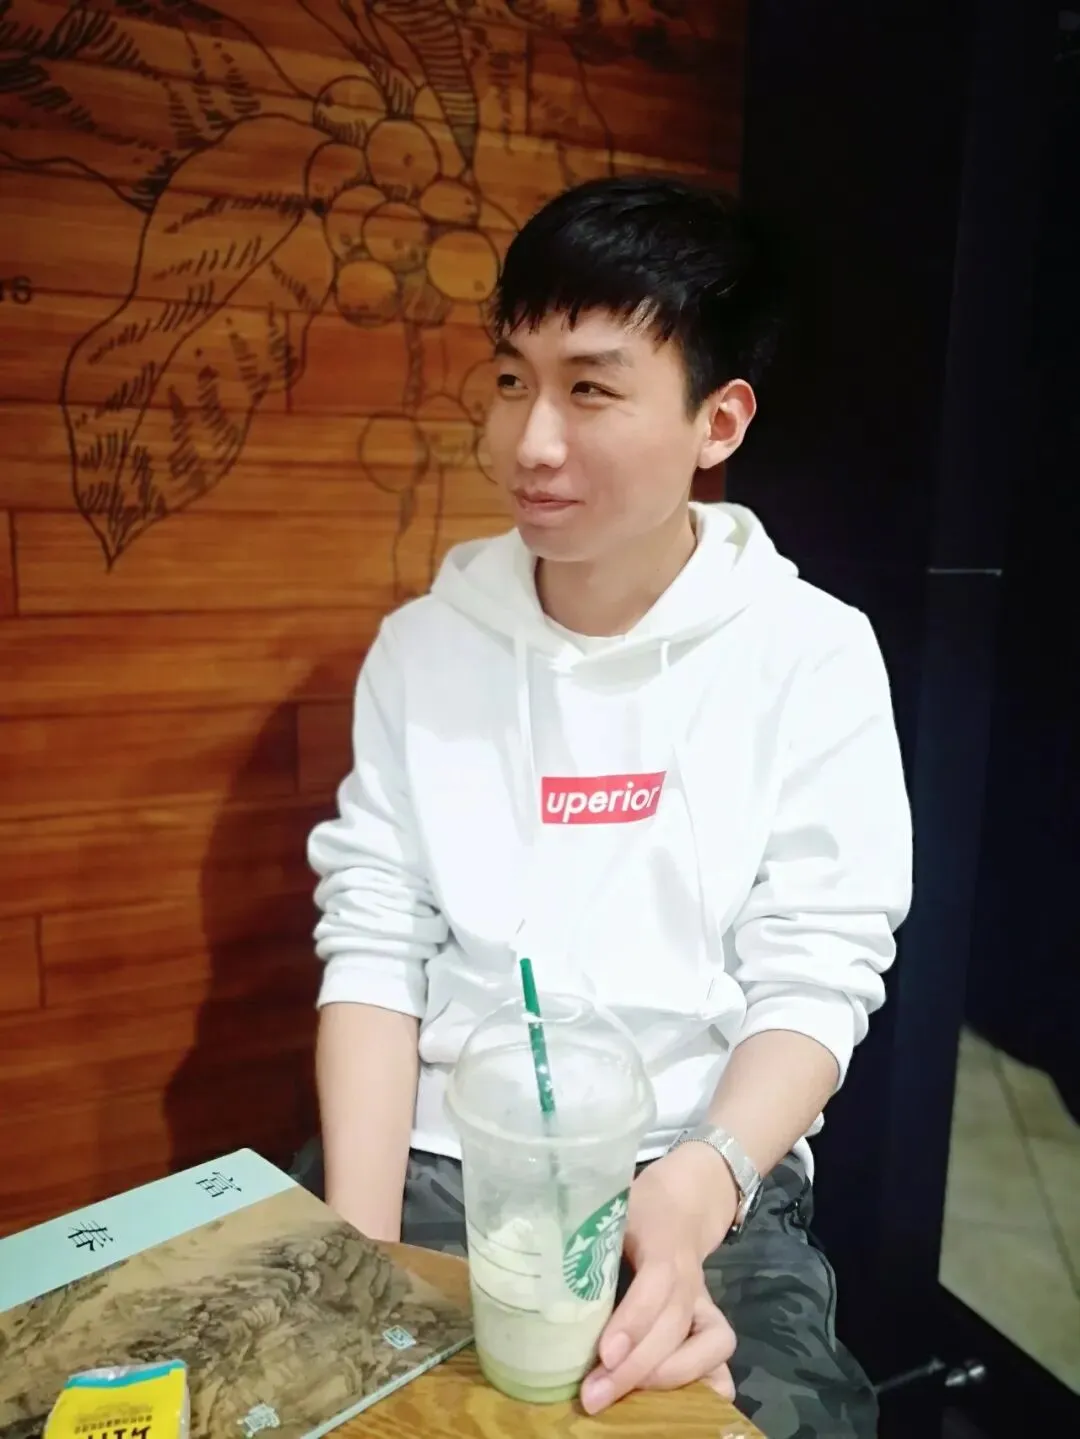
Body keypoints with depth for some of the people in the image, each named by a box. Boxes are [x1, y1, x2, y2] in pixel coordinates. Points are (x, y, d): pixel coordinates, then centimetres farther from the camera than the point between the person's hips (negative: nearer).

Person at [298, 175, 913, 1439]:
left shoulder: (812, 654, -4)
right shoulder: (422, 644, 3)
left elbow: (815, 976, -7)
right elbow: (373, 941, -2)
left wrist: (694, 1193, -23)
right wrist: (362, 1234, -13)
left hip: (704, 1178, -1)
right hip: (434, 1163, 2)